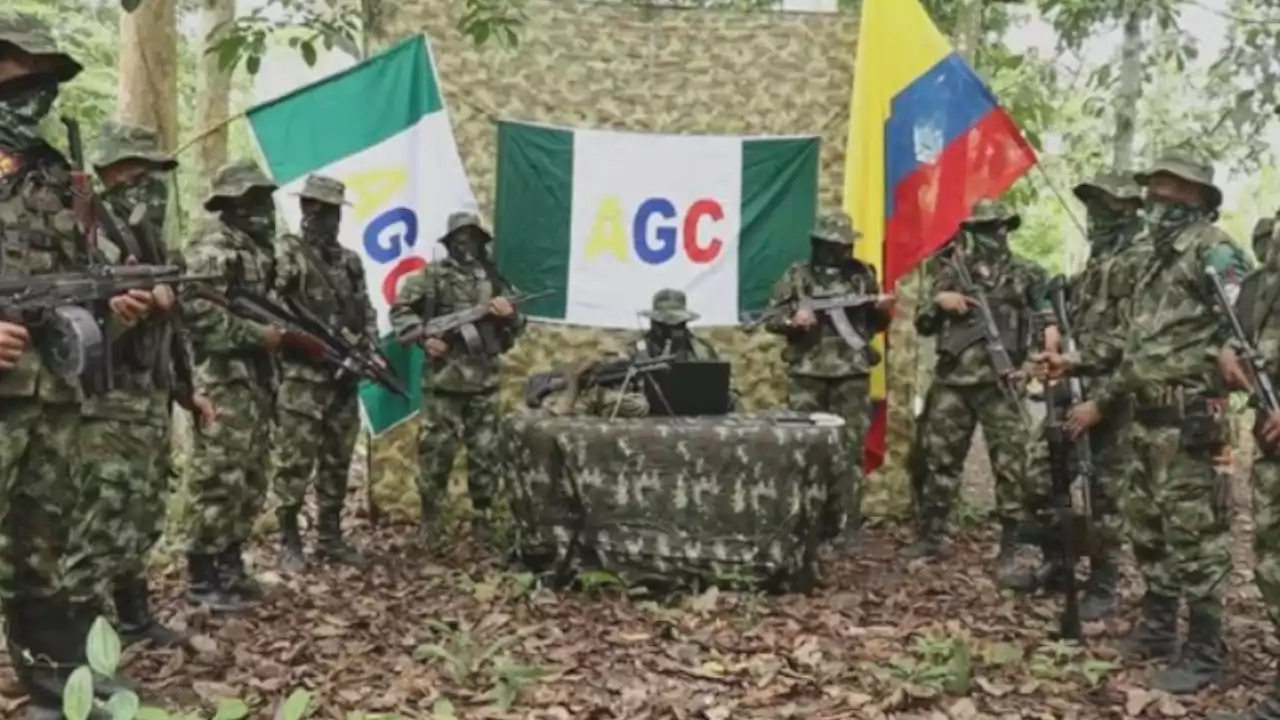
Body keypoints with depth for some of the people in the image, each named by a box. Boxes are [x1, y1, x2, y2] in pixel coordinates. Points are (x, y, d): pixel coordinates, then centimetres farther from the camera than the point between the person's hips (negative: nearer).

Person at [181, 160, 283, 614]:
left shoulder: (257, 246, 18)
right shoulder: (212, 245, -11)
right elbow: (197, 310, -22)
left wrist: (281, 328, 11)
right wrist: (256, 334, -19)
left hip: (255, 379, 10)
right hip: (222, 380, -10)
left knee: (250, 479, 13)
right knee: (219, 479, -7)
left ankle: (228, 565, 23)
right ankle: (202, 577, 1)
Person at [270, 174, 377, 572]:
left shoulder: (350, 261, 15)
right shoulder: (286, 254, -4)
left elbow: (366, 313, 16)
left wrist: (370, 350, 1)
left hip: (344, 378, 6)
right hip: (300, 378, -6)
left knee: (337, 463, 11)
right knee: (294, 463, -2)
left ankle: (330, 536, 21)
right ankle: (289, 541, 8)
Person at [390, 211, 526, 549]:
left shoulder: (494, 279, 10)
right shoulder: (432, 275, 0)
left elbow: (516, 329, 14)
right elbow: (399, 309, 1)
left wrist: (510, 315, -8)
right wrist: (423, 337, -11)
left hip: (485, 383, 3)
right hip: (444, 381, -3)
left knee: (486, 453, 8)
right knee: (436, 451, 0)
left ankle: (483, 517, 20)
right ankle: (430, 520, 12)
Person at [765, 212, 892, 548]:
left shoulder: (863, 274, 8)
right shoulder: (796, 275, 1)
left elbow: (875, 324, 16)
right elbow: (770, 318, 2)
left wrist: (882, 310, -6)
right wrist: (793, 320, -17)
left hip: (852, 376, 1)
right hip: (807, 375, -1)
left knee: (850, 451, 3)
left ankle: (847, 525, 9)